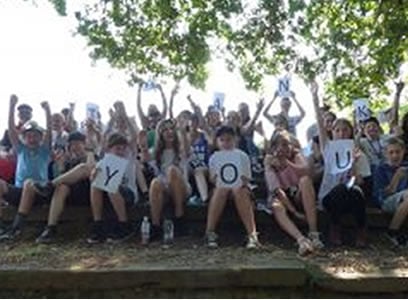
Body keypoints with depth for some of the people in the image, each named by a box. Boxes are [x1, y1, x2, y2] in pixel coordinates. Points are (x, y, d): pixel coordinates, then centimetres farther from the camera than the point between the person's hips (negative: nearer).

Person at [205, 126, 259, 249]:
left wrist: (242, 181, -16)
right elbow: (212, 178, 9)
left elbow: (246, 179, 5)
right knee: (221, 189, -36)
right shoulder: (214, 158, 11)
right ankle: (210, 233, -37)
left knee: (239, 190, -37)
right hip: (221, 187, 1)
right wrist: (216, 178, -12)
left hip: (239, 187, 0)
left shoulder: (242, 156, 8)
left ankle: (252, 234, -43)